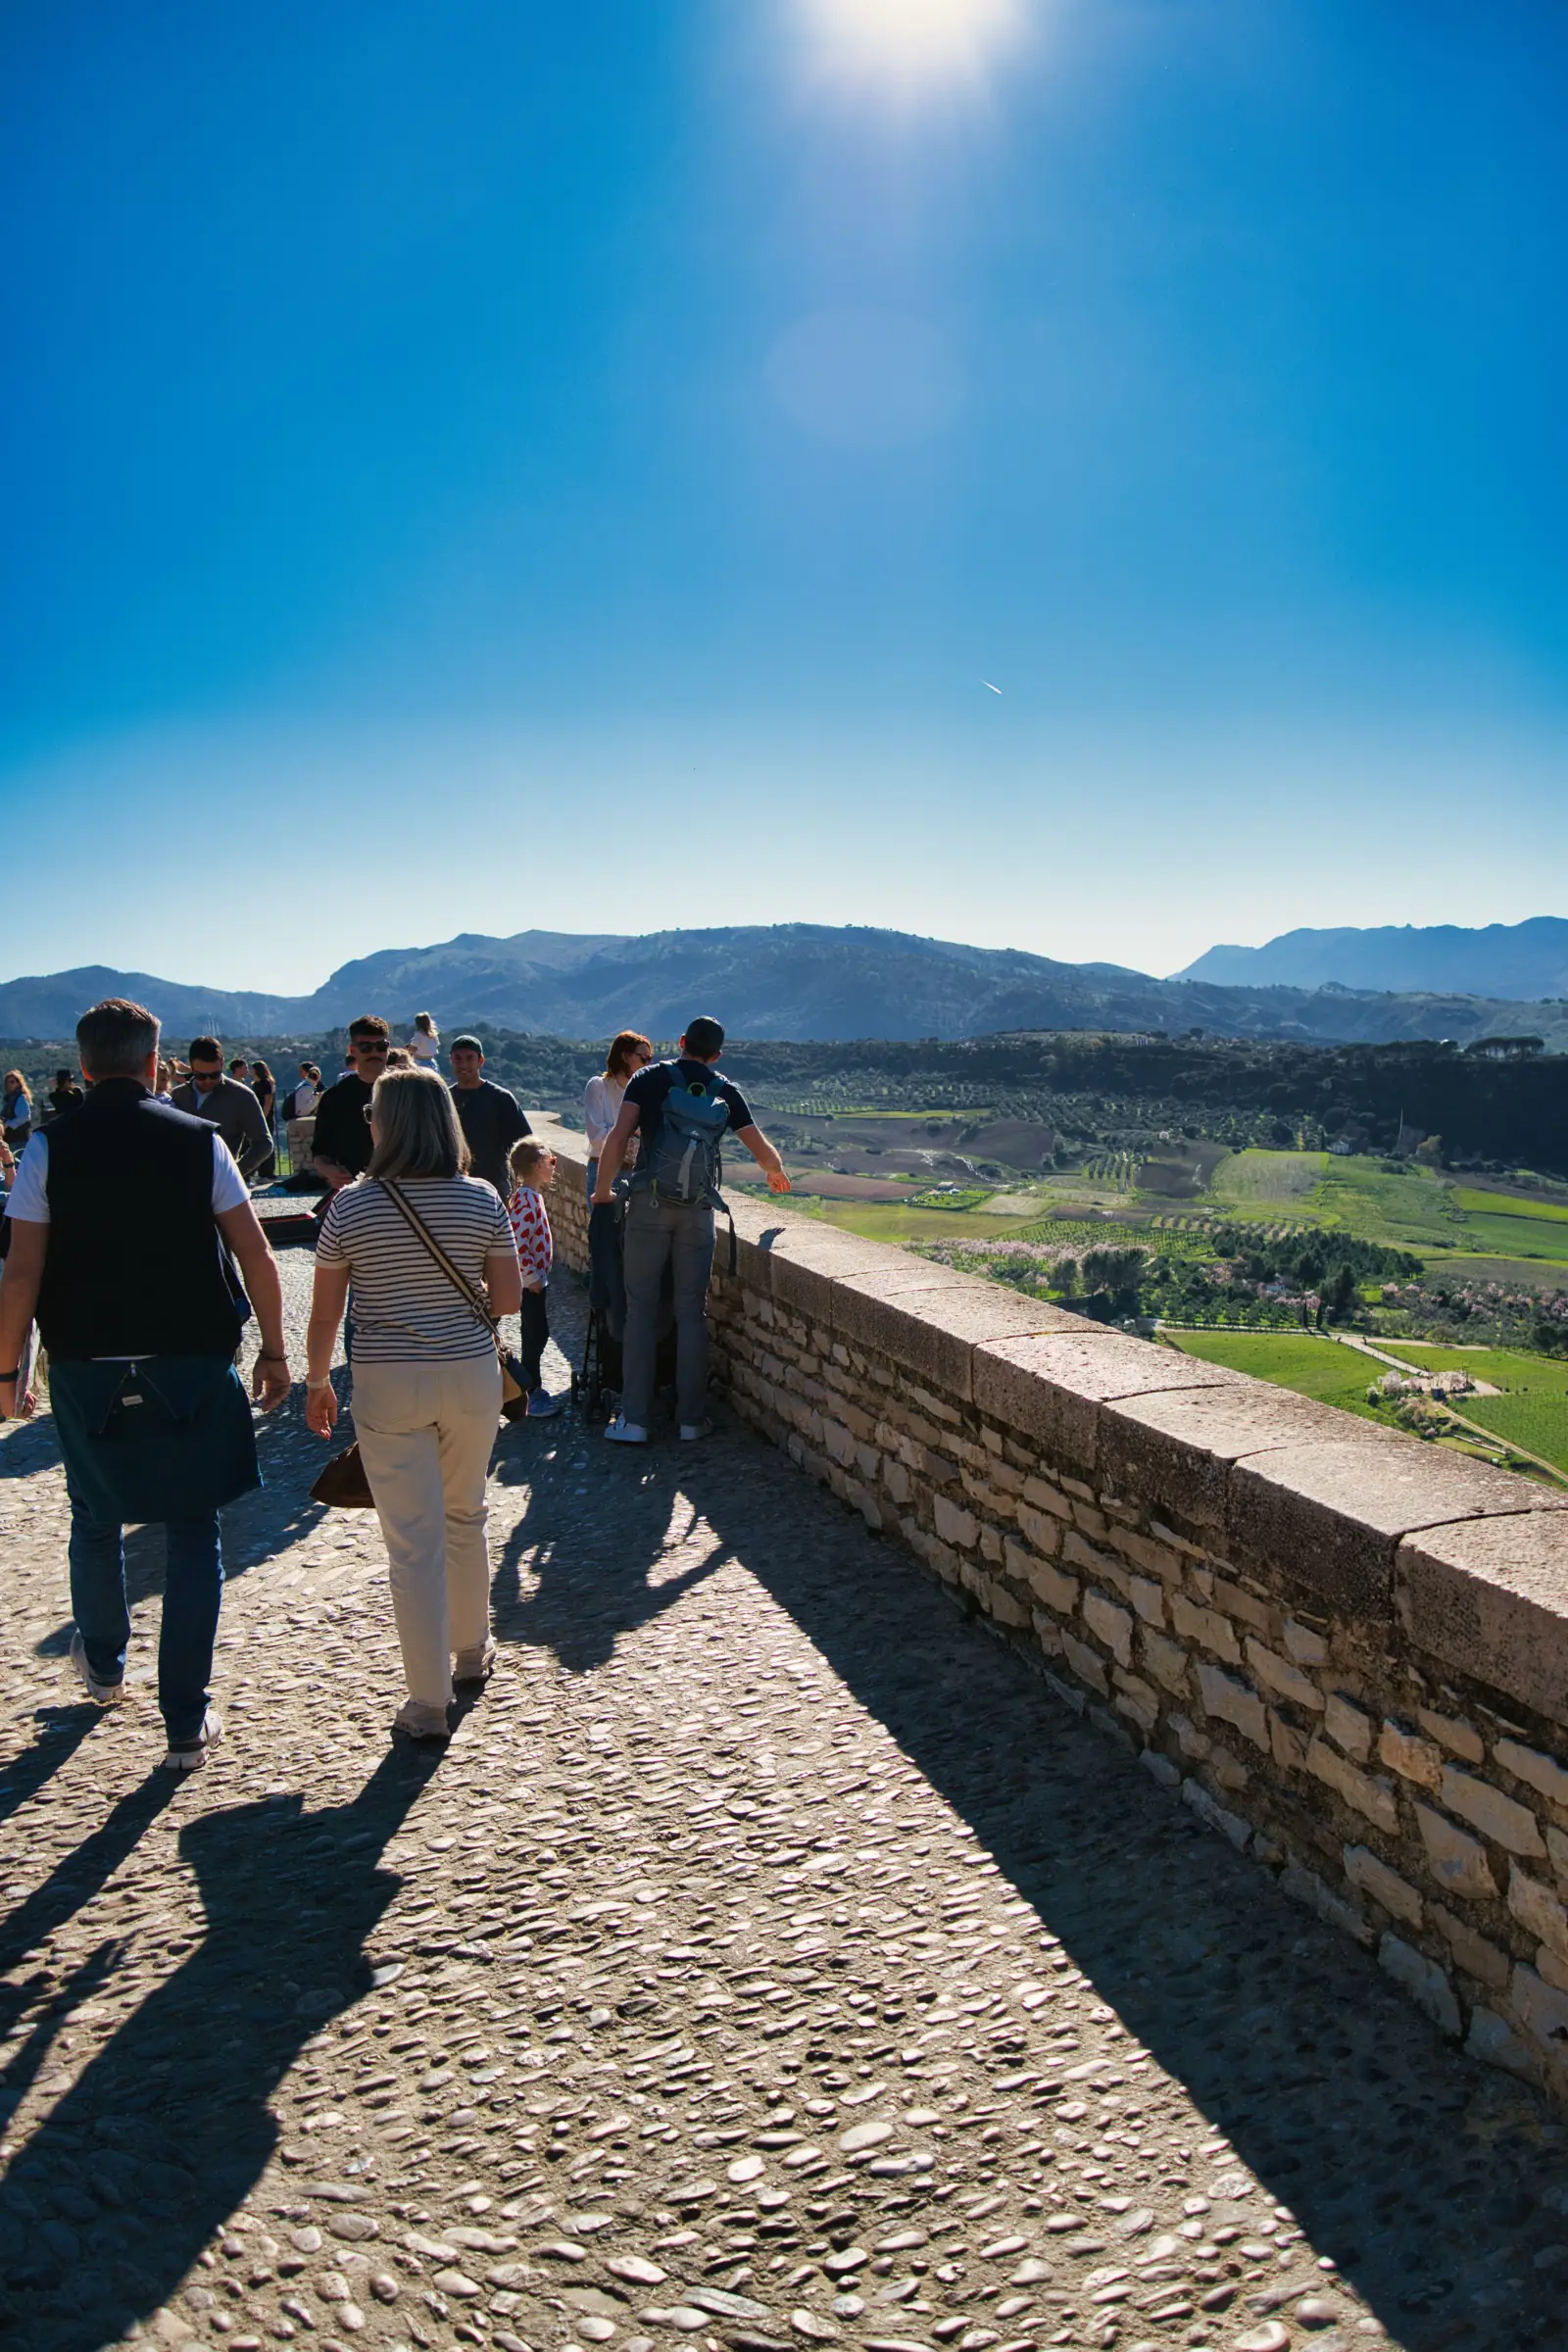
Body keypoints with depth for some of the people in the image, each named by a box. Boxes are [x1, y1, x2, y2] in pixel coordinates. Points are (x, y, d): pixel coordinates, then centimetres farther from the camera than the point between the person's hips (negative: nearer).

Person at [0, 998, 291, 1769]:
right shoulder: (200, 1140, -3)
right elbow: (255, 1257, -5)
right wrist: (272, 1351, 4)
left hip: (86, 1366, 1)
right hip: (192, 1366, -1)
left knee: (96, 1520, 23)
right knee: (193, 1532, 7)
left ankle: (102, 1666, 46)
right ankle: (187, 1726, 10)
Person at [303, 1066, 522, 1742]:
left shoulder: (351, 1206, -8)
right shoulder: (481, 1200, -4)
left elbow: (324, 1314, -3)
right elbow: (508, 1300, -1)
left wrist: (316, 1383, 12)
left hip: (387, 1385, -2)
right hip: (471, 1376, 3)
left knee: (413, 1541, 4)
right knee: (465, 1516, 23)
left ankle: (428, 1702, 10)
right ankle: (472, 1648, 41)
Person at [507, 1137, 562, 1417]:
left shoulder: (532, 1196, 12)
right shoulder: (526, 1200, -20)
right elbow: (518, 1242, -26)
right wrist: (531, 1276, -22)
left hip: (537, 1278, 10)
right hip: (530, 1280, -10)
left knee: (537, 1334, 16)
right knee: (535, 1335, -4)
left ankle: (534, 1388, 25)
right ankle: (531, 1395, 3)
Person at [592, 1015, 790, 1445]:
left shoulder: (651, 1078, 4)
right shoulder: (725, 1092, 9)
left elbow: (619, 1136, -7)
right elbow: (762, 1151, 9)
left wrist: (602, 1191, 3)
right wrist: (777, 1175, 31)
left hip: (649, 1204, -1)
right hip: (698, 1211, 1)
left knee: (641, 1309, 3)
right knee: (692, 1312, 8)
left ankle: (633, 1420, 2)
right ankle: (690, 1417, 13)